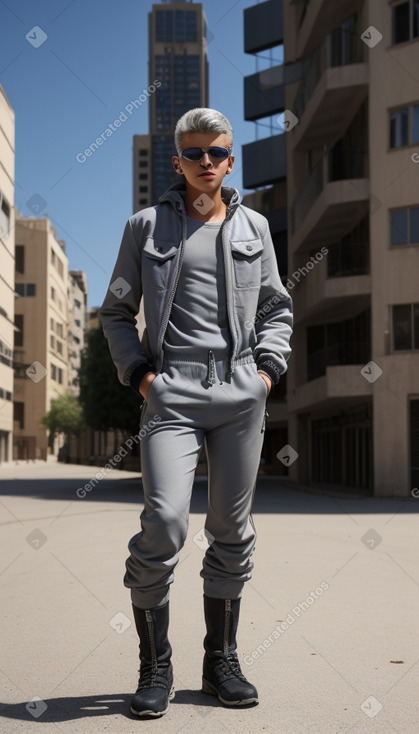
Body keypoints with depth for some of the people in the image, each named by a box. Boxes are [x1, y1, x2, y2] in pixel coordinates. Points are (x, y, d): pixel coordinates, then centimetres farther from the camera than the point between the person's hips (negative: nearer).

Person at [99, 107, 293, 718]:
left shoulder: (254, 227, 15)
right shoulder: (147, 226, 9)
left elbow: (277, 308, 20)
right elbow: (116, 312, 12)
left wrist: (269, 366, 5)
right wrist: (137, 371, -2)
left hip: (241, 392, 3)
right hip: (172, 392, -3)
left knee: (233, 530, 6)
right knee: (164, 522, -16)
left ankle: (221, 662, 19)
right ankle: (155, 668, 0)